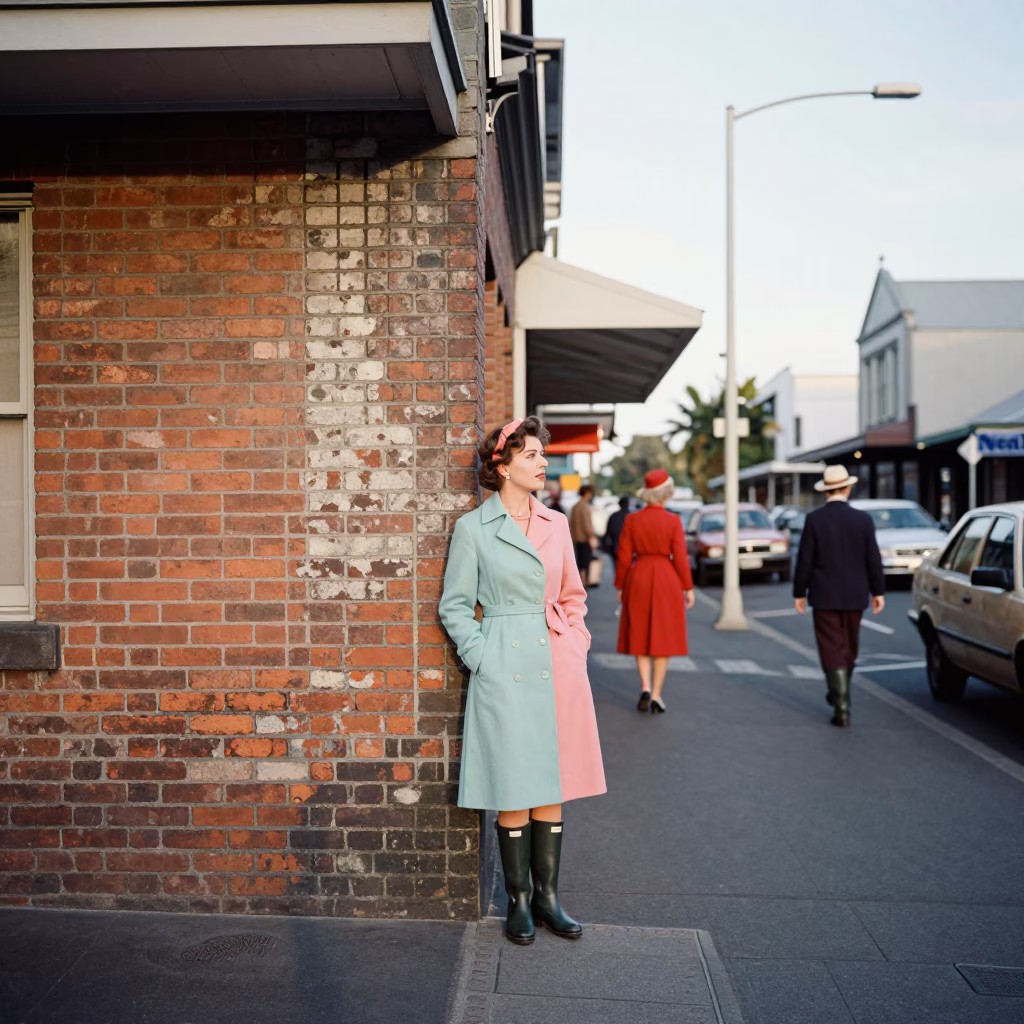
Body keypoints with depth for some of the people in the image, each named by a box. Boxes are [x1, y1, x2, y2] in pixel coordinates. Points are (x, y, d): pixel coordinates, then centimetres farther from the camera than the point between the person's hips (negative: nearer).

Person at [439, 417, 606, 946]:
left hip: (559, 666, 4)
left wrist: (576, 645, 6)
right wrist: (482, 659, -8)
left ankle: (547, 895, 21)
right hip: (506, 670, -4)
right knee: (513, 789, 2)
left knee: (553, 784, 9)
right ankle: (518, 901, 17)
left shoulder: (556, 525, 10)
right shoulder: (473, 527, -3)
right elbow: (454, 607, 0)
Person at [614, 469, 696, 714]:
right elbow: (680, 558, -8)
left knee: (640, 637, 13)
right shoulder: (673, 521, -8)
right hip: (667, 580, -1)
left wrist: (620, 587, 9)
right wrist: (688, 588, 2)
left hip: (638, 579, 1)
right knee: (663, 638, 7)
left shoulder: (631, 520, -3)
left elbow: (623, 557, -2)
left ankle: (645, 687, -3)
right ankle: (656, 696, 6)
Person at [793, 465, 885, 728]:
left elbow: (805, 560, -8)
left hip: (824, 596, -2)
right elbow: (873, 559, -1)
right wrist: (878, 591, 10)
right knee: (849, 649, 20)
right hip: (854, 595, 3)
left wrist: (799, 593, 2)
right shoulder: (862, 519, -4)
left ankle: (842, 708, -5)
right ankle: (839, 693, 36)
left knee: (832, 652, 0)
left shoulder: (814, 519, -9)